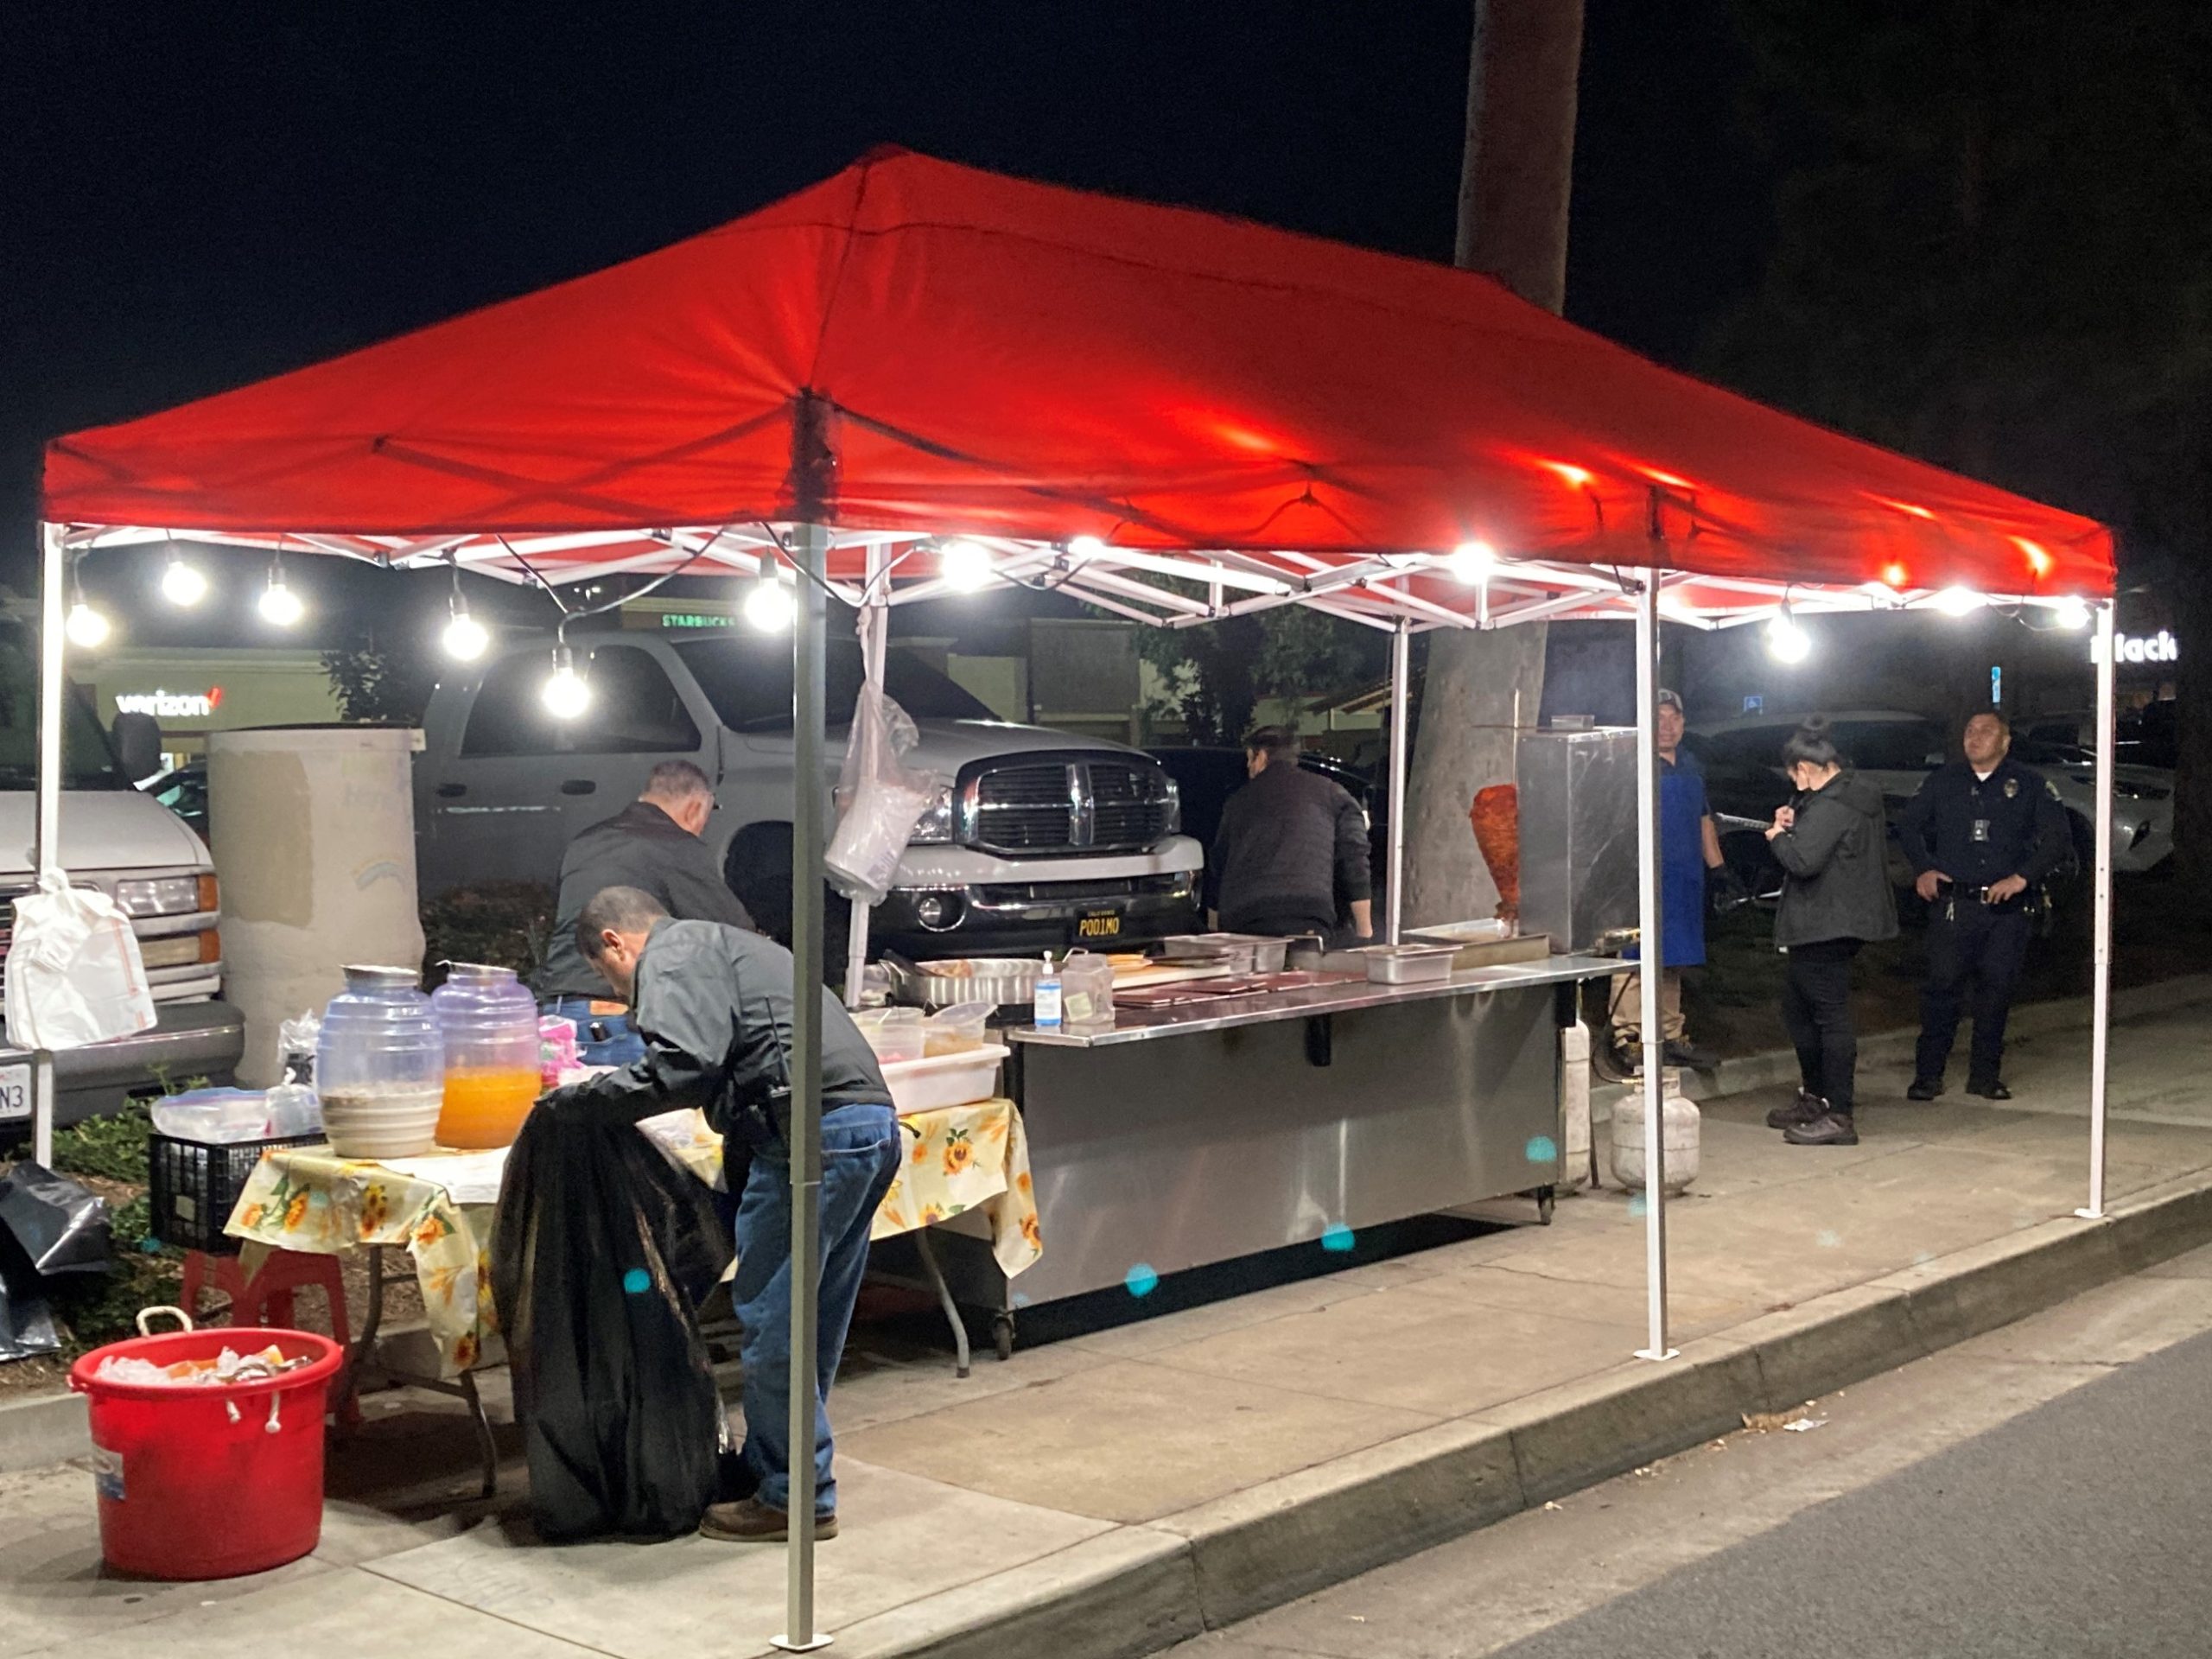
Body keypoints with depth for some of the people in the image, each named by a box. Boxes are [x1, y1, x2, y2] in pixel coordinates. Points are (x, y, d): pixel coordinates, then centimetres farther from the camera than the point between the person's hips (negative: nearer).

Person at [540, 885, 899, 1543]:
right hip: (874, 1123, 10)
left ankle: (795, 1498, 6)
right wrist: (734, 1193, 30)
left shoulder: (673, 954, 1)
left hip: (814, 1129, -10)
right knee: (814, 1322, 16)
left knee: (770, 1321, -1)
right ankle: (768, 1469, 27)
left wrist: (581, 1099, -7)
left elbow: (685, 1065, -17)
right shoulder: (727, 948, 31)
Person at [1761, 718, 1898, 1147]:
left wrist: (1778, 836, -10)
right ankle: (1814, 1096, 30)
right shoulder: (1859, 796, 14)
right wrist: (1793, 823, 8)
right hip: (1833, 923, 11)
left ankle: (1838, 1116, -7)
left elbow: (1803, 861, -29)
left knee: (1830, 1015, -9)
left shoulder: (1830, 807, -20)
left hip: (1825, 926, -11)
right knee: (1797, 1007, 20)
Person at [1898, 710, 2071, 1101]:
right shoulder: (1943, 781, 10)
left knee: (1997, 990, 3)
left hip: (2006, 907, 0)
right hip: (1952, 904, 0)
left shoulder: (2030, 784, 5)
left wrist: (2022, 878, -9)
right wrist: (1923, 870, 6)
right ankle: (1928, 1074, 2)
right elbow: (1908, 825, 20)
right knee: (1942, 985, -4)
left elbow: (2058, 839, 1)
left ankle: (1986, 1075, 13)